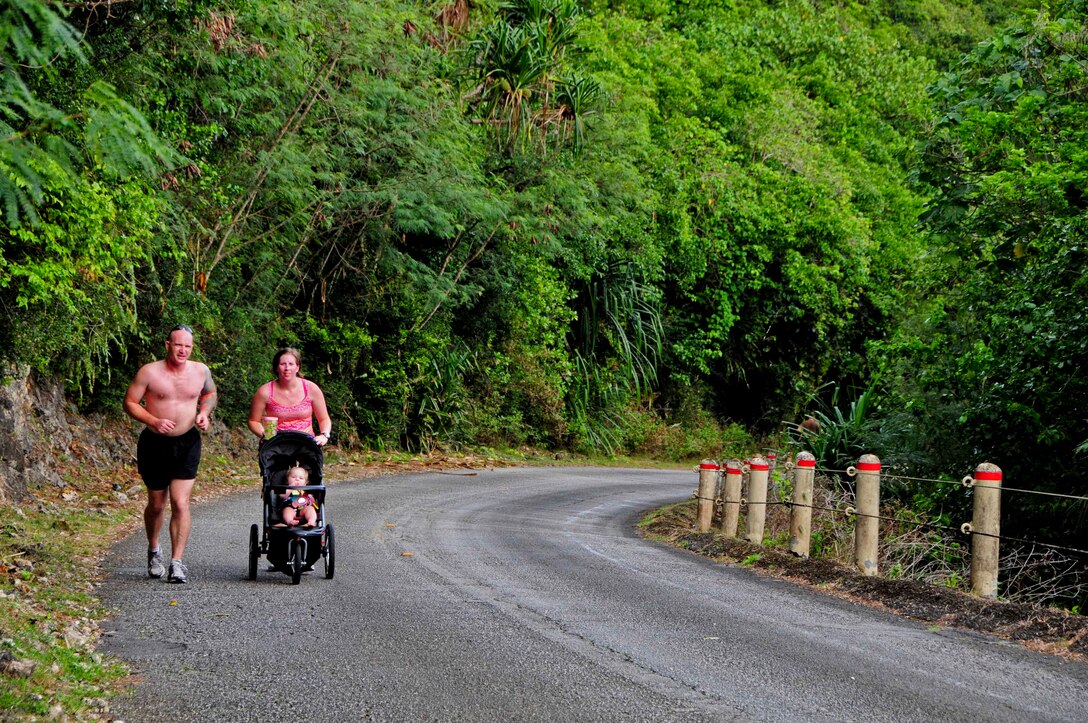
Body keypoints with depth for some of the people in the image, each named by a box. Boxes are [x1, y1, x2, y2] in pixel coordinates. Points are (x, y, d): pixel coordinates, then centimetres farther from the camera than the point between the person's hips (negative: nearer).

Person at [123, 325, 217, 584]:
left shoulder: (200, 371, 1)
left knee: (181, 504, -11)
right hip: (155, 443, -1)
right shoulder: (149, 372, -8)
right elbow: (130, 403, -5)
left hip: (187, 443, 1)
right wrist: (154, 421, -19)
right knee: (156, 504, 12)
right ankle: (154, 550, 38)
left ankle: (176, 563, -8)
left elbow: (210, 393, 20)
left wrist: (204, 413, 0)